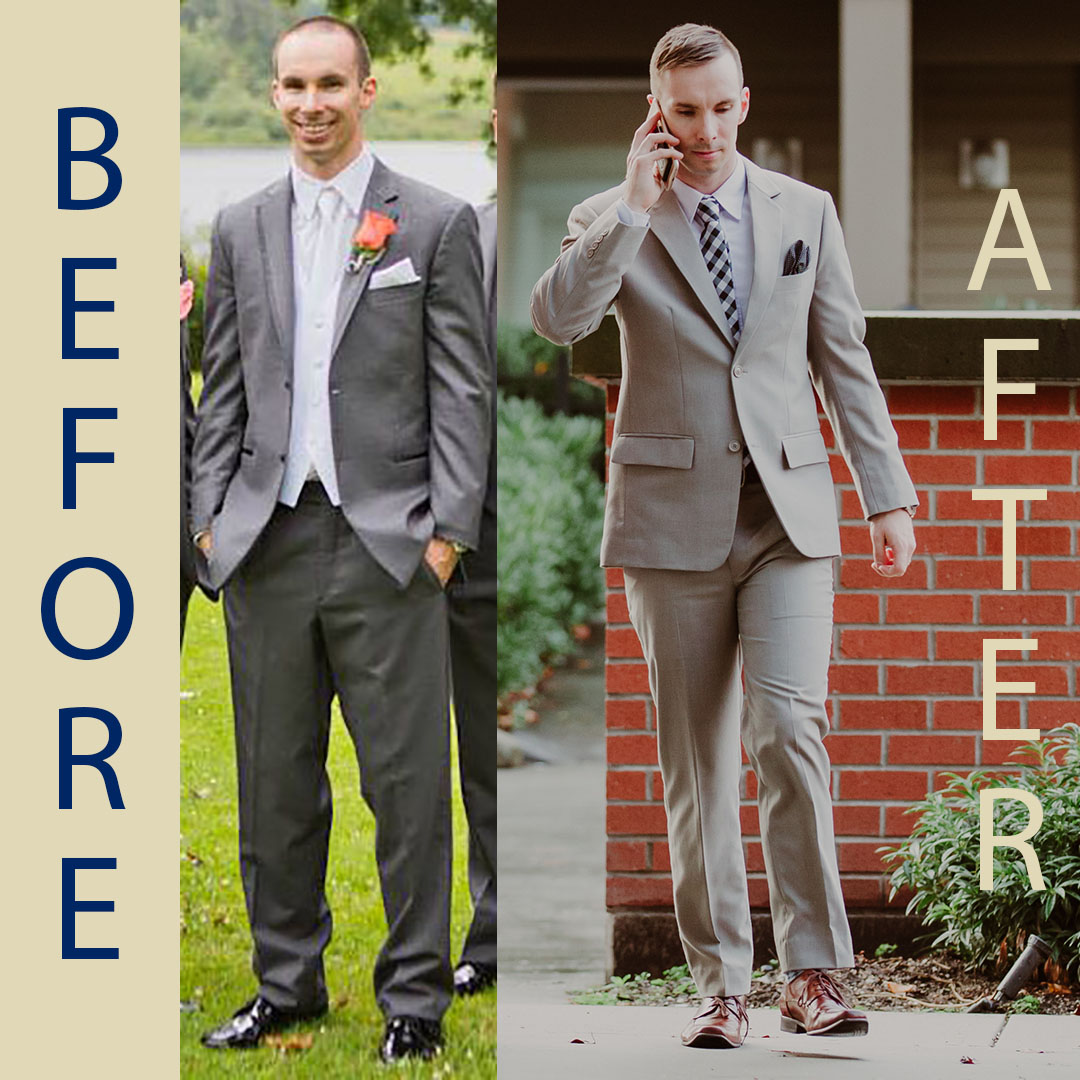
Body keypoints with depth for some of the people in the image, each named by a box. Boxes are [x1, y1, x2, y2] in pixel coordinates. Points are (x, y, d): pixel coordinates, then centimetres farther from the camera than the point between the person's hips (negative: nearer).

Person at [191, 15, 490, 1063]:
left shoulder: (436, 224, 1)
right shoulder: (240, 230, 12)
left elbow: (461, 388, -1)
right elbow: (223, 388, 14)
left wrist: (448, 526, -8)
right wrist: (211, 516, 6)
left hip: (387, 540, -4)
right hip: (267, 542, 4)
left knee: (406, 780, -2)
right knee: (275, 780, 9)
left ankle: (414, 995, 7)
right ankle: (286, 982, 21)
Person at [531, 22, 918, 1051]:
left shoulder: (805, 211, 10)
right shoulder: (611, 220, 4)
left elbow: (844, 359, 13)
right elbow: (556, 316, -16)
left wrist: (887, 494, 9)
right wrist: (639, 198, -15)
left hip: (788, 512, 0)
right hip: (672, 518, 0)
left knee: (788, 728, -15)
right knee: (696, 760, 3)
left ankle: (812, 975, -9)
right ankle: (721, 985, 10)